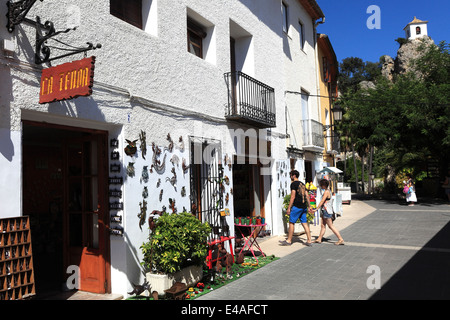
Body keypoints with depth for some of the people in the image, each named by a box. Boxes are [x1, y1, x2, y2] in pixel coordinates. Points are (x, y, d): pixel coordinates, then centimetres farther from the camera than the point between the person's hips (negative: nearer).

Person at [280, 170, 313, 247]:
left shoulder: (293, 184, -8)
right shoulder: (302, 184, 17)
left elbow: (293, 197, -14)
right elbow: (307, 196, 15)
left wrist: (289, 208, -12)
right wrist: (309, 206, 20)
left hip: (296, 206, -8)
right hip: (304, 207, 8)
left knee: (291, 223, 1)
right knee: (304, 223, 8)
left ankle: (289, 240, 7)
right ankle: (309, 241, 7)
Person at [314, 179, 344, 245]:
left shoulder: (326, 191, -15)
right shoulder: (326, 191, 14)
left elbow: (322, 201, -21)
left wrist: (316, 209, -22)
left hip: (327, 211, -10)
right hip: (324, 211, 10)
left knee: (330, 226, -5)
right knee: (323, 225, 11)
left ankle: (340, 239, -2)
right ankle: (319, 239, 16)